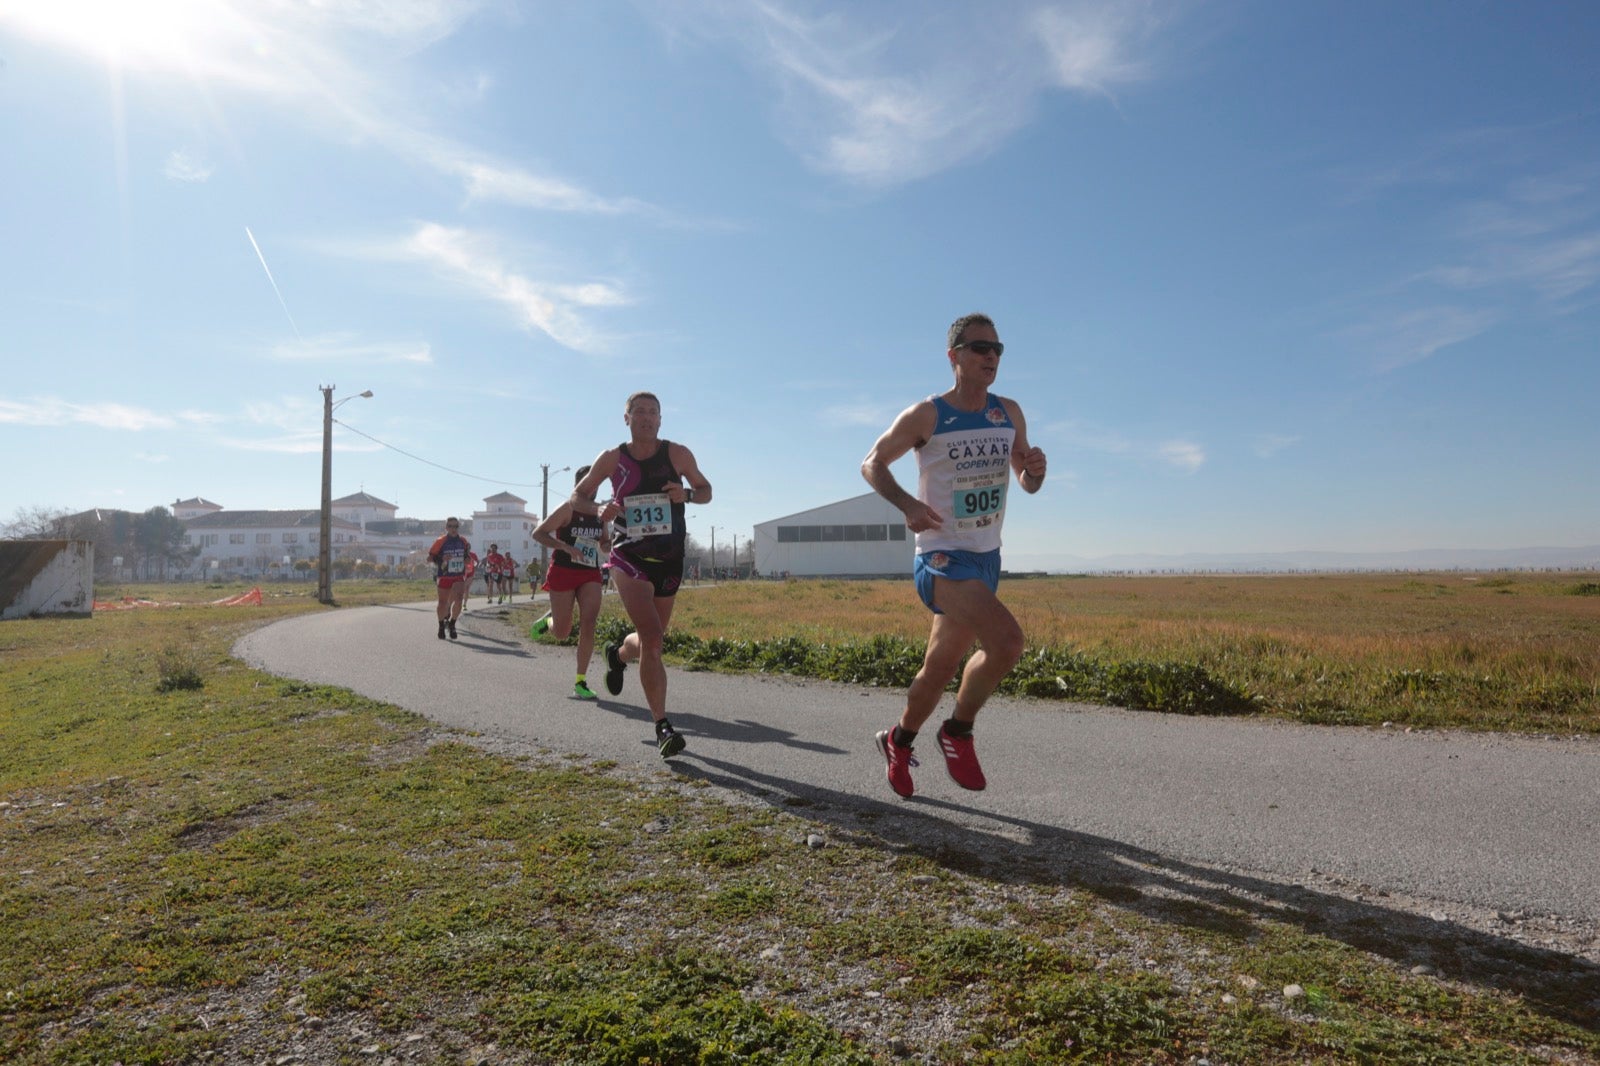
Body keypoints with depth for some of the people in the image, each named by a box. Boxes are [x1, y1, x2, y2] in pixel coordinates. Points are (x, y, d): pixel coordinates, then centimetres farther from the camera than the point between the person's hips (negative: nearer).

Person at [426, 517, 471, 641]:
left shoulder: (463, 541, 4)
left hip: (459, 577, 2)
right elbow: (429, 558, -7)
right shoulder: (440, 541, -7)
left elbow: (466, 557, 20)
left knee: (458, 600, -17)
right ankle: (441, 626, 29)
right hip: (444, 576, -2)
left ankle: (452, 624, 1)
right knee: (443, 602, 7)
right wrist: (441, 559, -23)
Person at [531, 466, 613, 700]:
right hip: (563, 573, -4)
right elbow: (538, 534, -9)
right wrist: (566, 547, -22)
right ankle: (548, 619, 41)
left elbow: (605, 548, 19)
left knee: (588, 624, -12)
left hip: (590, 575, 4)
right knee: (561, 633, 3)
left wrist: (610, 542, -6)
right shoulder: (568, 508, -8)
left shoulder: (600, 514, 8)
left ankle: (580, 682, -4)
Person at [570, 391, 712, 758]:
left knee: (651, 639, 15)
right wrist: (599, 509, -12)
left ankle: (618, 654, 52)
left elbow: (706, 491, 10)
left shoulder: (677, 454, 0)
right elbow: (578, 496, 11)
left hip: (670, 559, 3)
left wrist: (686, 494, -13)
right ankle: (663, 727, -15)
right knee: (652, 637, -20)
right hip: (629, 557, -3)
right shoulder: (612, 459, 0)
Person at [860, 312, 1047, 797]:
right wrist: (907, 504, -19)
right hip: (942, 557, -6)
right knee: (1006, 639, -27)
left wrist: (1035, 471, -10)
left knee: (940, 667, 15)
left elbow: (1027, 484, 15)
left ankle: (898, 741, 39)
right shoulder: (925, 416, -9)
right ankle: (958, 732, -4)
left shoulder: (1010, 413, 6)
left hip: (987, 558, 6)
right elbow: (872, 463, -1)